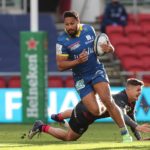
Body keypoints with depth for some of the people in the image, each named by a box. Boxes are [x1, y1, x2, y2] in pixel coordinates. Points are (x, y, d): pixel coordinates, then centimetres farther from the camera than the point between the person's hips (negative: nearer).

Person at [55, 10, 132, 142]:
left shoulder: (89, 29, -2)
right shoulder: (62, 41, -14)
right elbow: (60, 66, -14)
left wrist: (108, 48, -8)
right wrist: (78, 61, -30)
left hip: (97, 71, 2)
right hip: (81, 79, -2)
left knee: (107, 101, -19)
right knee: (94, 111, -16)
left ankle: (125, 134, -13)